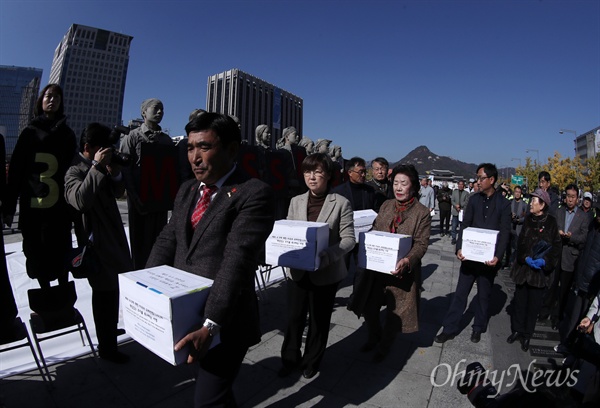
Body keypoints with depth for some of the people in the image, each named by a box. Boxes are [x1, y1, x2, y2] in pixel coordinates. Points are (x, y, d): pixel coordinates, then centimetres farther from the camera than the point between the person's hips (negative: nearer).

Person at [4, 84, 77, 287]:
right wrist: (9, 206, -3)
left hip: (60, 207, 0)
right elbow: (15, 170, 3)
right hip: (32, 206, 0)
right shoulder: (30, 131, 8)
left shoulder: (67, 134, 10)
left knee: (61, 253, 4)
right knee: (37, 254, 6)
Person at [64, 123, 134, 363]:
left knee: (112, 289, 21)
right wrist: (97, 167, -27)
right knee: (105, 293, -1)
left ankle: (109, 330, 42)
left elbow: (118, 192, 13)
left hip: (113, 235, 8)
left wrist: (113, 170, -4)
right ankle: (107, 347, 14)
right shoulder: (74, 171, -13)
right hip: (96, 241, -8)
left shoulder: (101, 169, 10)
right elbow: (81, 200, -30)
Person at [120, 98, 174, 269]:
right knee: (140, 240, 3)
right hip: (139, 200, -3)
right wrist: (135, 198, -14)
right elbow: (125, 168, -5)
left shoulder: (167, 140, 14)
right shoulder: (132, 137, 2)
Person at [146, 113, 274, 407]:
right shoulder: (187, 190, 7)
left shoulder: (253, 194, -18)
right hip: (182, 313, 7)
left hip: (223, 323, -7)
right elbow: (167, 241, 10)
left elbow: (237, 261, -26)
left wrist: (209, 326, -30)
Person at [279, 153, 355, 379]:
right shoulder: (296, 201, 3)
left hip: (326, 272, -2)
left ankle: (311, 362, 38)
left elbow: (348, 239, -11)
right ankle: (290, 359, 37)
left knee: (319, 320, 15)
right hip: (297, 270, 3)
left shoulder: (341, 203, -8)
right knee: (294, 317, 13)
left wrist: (325, 256, -26)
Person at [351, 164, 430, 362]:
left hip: (402, 270, -4)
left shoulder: (422, 213, -9)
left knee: (395, 312, 12)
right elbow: (374, 233, 8)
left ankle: (384, 345, 41)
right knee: (368, 306, 13)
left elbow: (421, 244, -13)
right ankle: (374, 337, 44)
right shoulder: (386, 206, 4)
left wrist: (407, 260, -30)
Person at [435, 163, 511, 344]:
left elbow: (505, 232, -6)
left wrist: (497, 256, -18)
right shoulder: (474, 200, 3)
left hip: (489, 258, -1)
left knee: (483, 294, 14)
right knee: (460, 293, 6)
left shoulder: (503, 203, -3)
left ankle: (478, 328, 31)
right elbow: (465, 226, 0)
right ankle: (449, 328, 14)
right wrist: (459, 248, -13)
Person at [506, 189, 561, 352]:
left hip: (540, 271, -3)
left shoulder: (551, 222, -6)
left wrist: (544, 261, -20)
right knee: (519, 300, 10)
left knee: (534, 303, 8)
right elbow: (521, 242, 1)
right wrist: (526, 258, -14)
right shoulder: (528, 219, 3)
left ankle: (527, 335, 22)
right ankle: (517, 330, 25)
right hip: (523, 267, 3)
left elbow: (556, 246, -7)